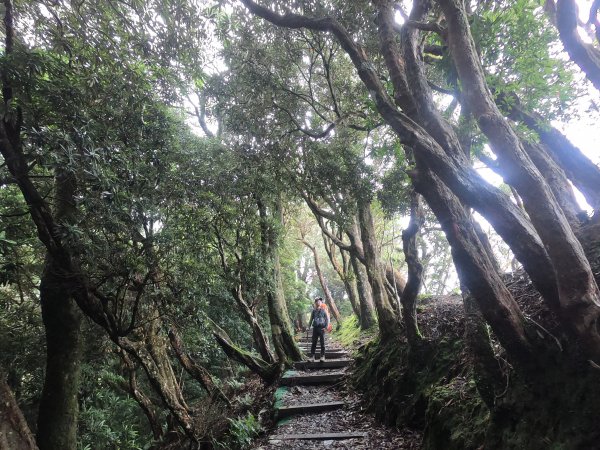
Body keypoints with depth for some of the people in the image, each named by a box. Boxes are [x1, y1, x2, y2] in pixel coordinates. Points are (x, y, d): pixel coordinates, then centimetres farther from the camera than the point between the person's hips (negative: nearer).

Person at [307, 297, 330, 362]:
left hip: (321, 328, -3)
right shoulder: (314, 310, 10)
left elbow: (327, 319, 2)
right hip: (315, 328, 3)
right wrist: (309, 326, 9)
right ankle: (312, 356, 6)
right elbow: (311, 319, 17)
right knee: (314, 343, 3)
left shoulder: (324, 310, 2)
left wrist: (326, 326, -8)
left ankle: (322, 357, 4)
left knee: (322, 343, -1)